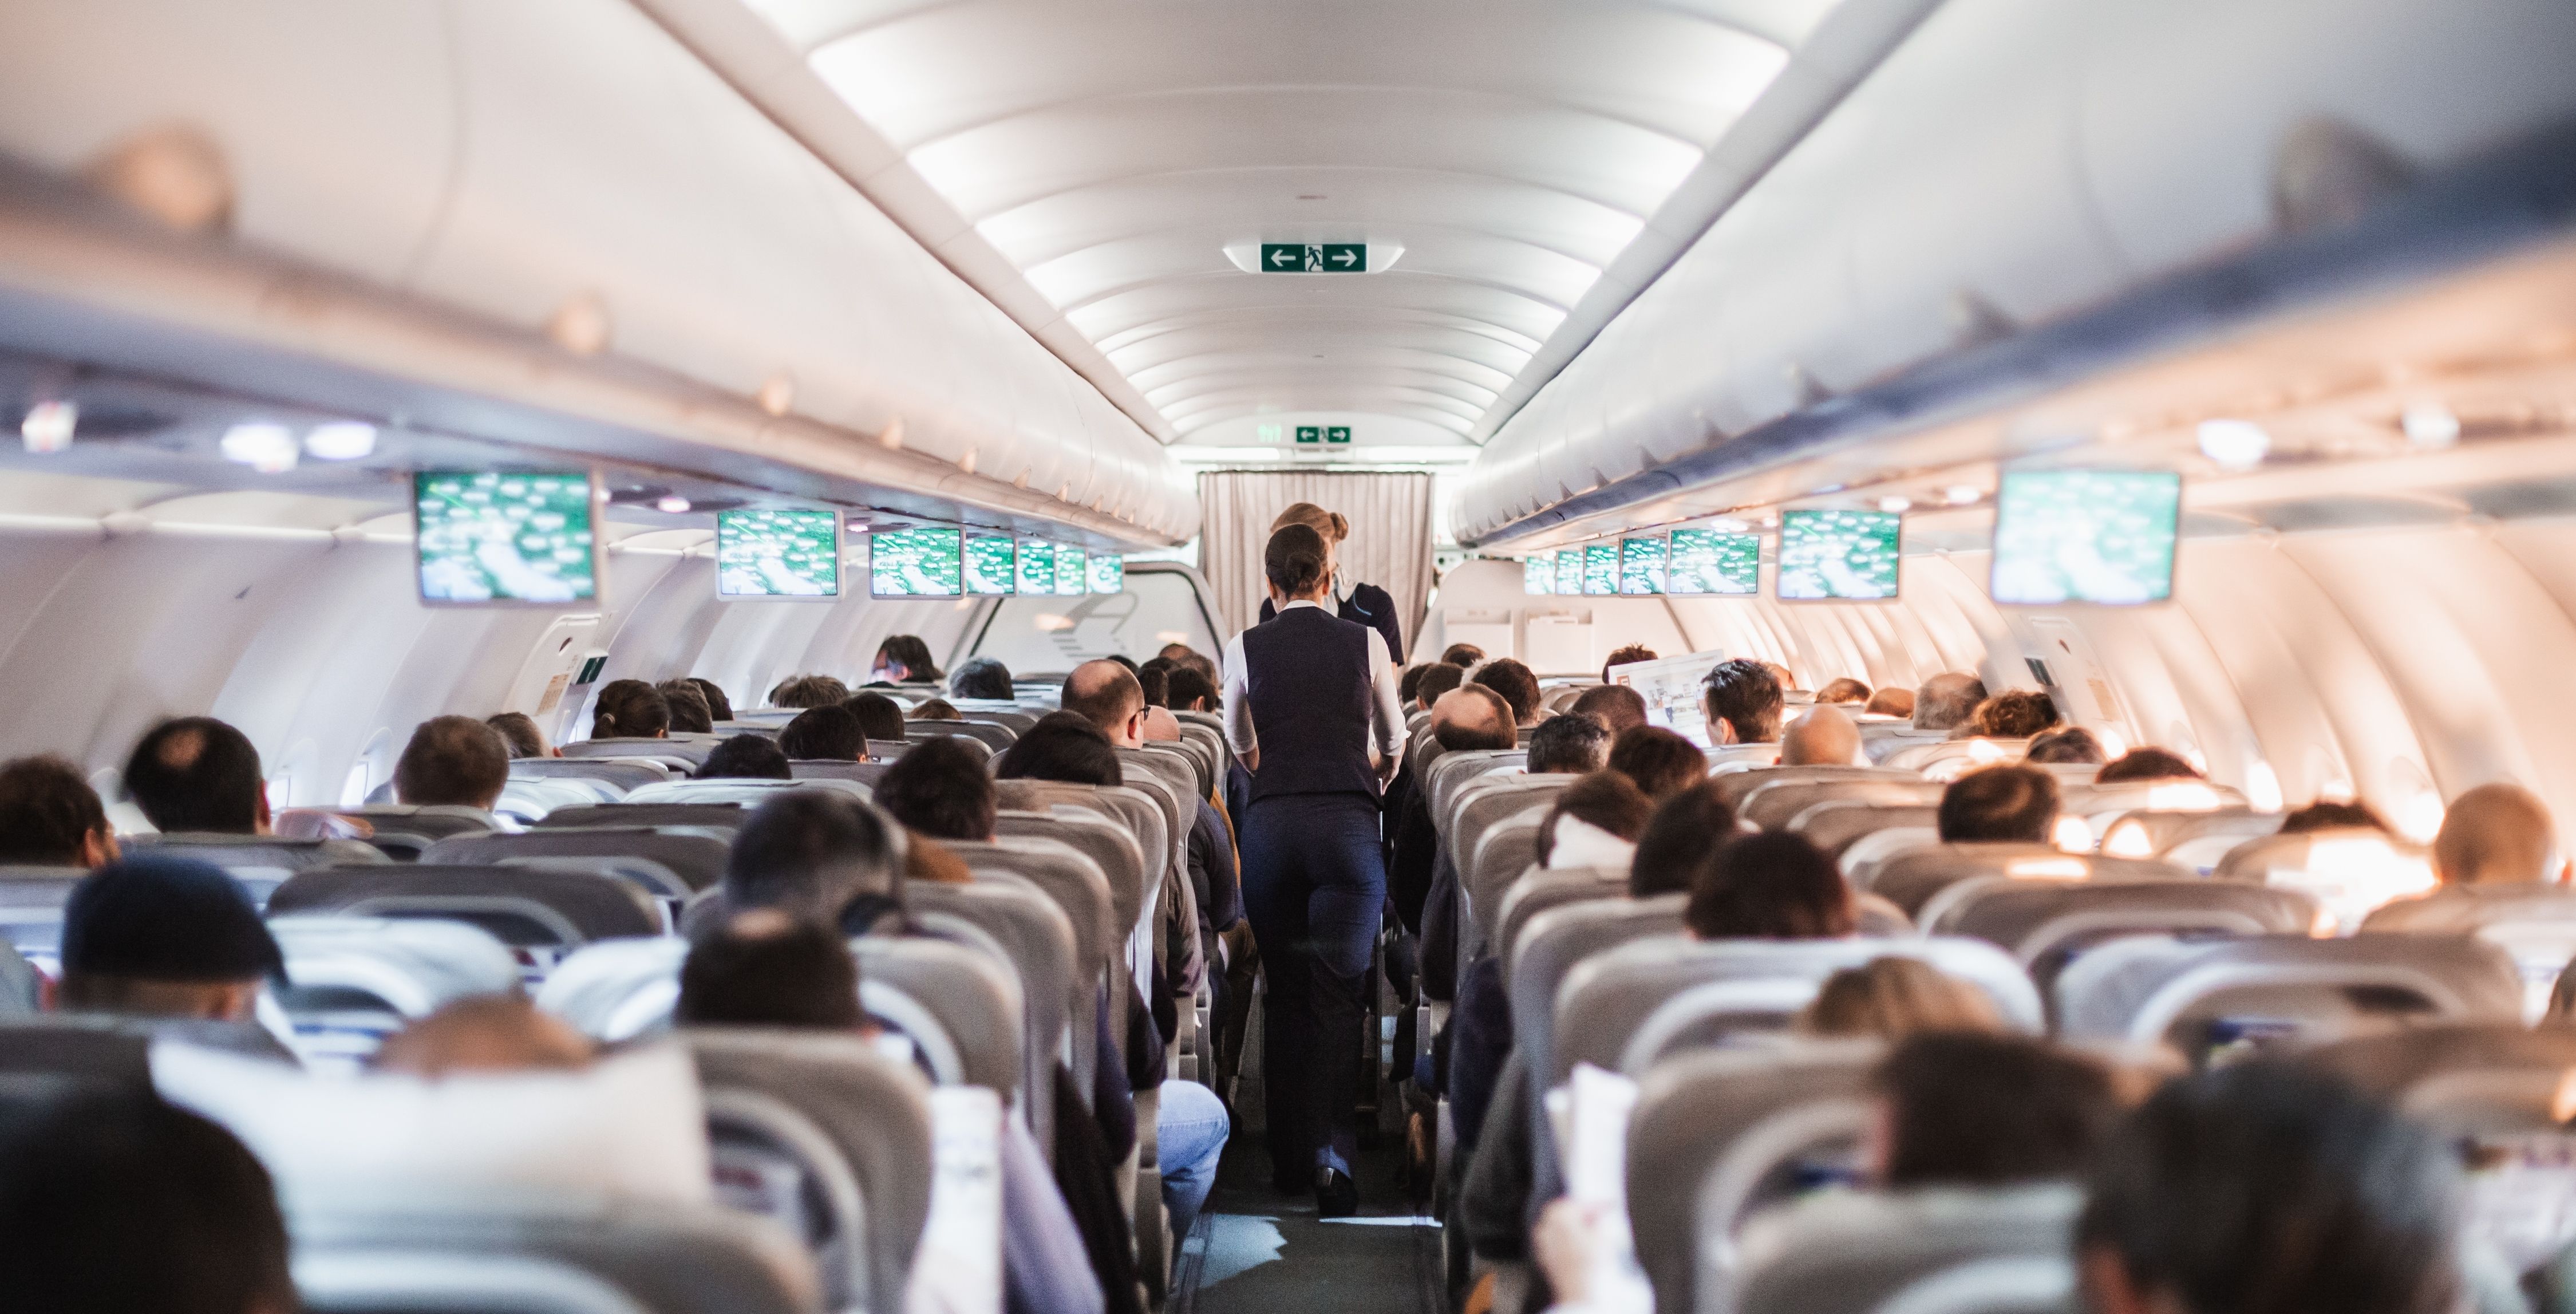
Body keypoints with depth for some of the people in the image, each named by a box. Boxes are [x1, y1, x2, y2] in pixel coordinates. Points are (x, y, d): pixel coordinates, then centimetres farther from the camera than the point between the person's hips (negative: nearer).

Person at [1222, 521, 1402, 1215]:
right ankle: (1333, 1154, -10)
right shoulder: (1366, 643, 5)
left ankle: (1287, 1157, 19)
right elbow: (1393, 741, 19)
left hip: (1270, 822, 1)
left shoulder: (1245, 648, 6)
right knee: (1337, 995, 2)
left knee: (1284, 994, 13)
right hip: (1348, 821, -1)